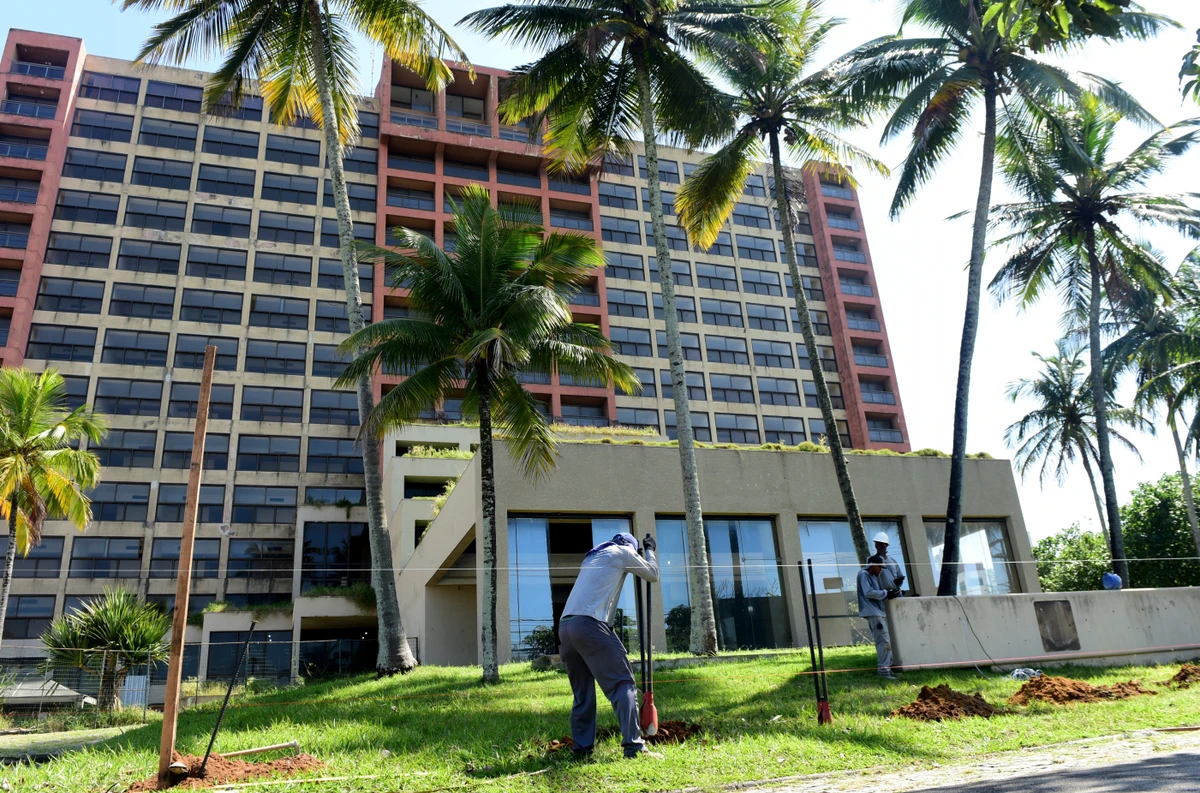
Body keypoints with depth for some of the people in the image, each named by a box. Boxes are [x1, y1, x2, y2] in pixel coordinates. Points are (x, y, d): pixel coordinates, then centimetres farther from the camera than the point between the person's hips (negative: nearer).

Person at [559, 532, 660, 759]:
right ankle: (632, 744, -14)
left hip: (565, 627, 8)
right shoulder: (623, 551, 10)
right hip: (589, 624, -7)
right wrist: (650, 550, 38)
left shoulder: (593, 556, 30)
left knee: (582, 692, 14)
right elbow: (653, 574, 20)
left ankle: (581, 746, 10)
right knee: (623, 683, -6)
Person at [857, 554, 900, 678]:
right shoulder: (863, 574, -8)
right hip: (872, 613, -10)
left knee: (886, 641, 11)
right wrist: (886, 593, -12)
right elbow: (868, 592, -19)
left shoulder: (874, 576, 22)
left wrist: (889, 594, 3)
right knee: (884, 641, -13)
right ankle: (883, 669, -12)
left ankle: (887, 667, 16)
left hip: (879, 612, 10)